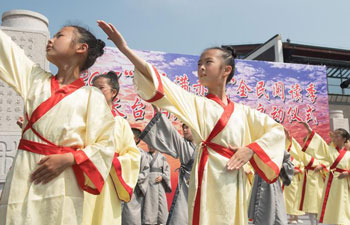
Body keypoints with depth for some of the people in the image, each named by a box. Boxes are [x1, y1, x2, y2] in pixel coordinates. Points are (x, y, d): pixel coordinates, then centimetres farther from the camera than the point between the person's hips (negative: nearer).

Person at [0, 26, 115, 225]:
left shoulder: (92, 97, 0)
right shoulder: (35, 78, 12)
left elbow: (104, 146, -3)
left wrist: (68, 159, -15)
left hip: (62, 183, -3)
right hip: (23, 176, 3)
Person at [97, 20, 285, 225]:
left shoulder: (242, 112, 12)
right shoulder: (198, 104, 3)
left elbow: (277, 130, 15)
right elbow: (162, 85, -9)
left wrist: (251, 149, -3)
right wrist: (125, 48, -18)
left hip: (235, 180, 3)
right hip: (209, 176, -3)